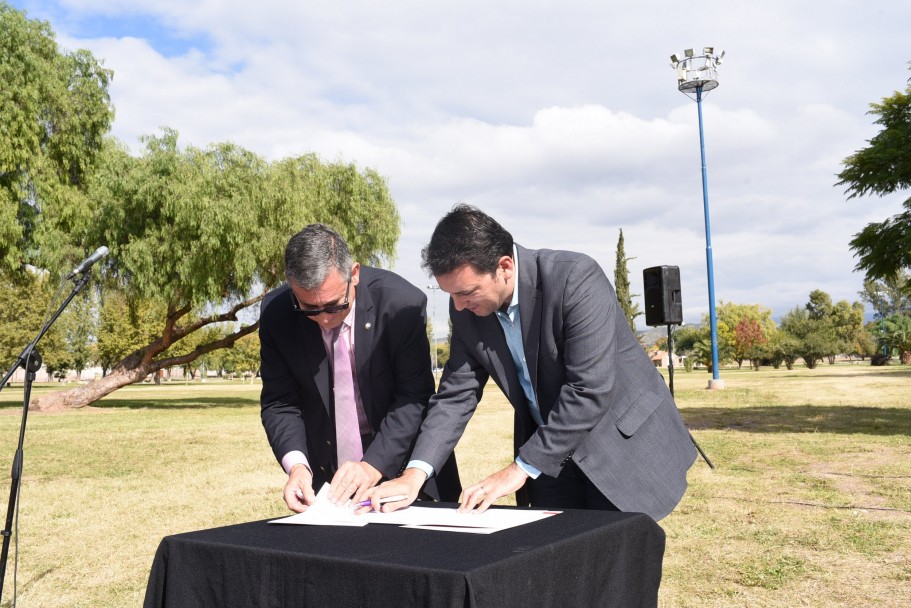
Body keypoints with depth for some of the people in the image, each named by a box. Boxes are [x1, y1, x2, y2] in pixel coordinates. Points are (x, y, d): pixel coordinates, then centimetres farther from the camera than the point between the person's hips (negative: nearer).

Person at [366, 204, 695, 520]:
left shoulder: (576, 278, -26)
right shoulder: (467, 312, -7)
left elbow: (589, 391, -29)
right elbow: (456, 394, -3)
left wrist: (521, 469, -26)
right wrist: (416, 472, -16)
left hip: (626, 443, -4)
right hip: (551, 457, 5)